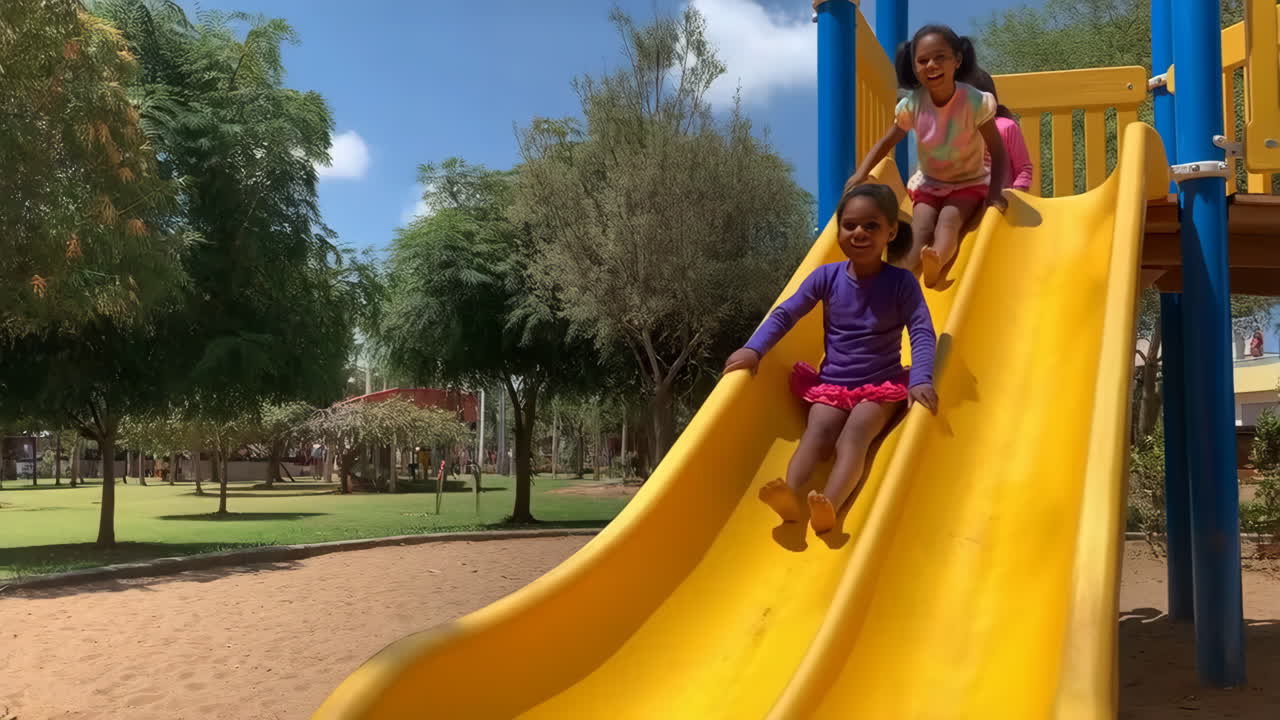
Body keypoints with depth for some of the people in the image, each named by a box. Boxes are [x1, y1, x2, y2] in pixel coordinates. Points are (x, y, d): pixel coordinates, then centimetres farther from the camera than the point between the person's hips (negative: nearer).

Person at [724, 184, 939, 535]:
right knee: (818, 430, -26)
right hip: (830, 383, 2)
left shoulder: (901, 282, -7)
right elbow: (784, 314, 2)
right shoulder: (827, 276, -1)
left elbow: (922, 332, -14)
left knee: (854, 434, -29)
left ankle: (829, 506, -52)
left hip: (882, 385, -2)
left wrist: (920, 380, -31)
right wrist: (753, 349, -13)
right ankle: (789, 496, -51)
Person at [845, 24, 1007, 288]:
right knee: (920, 229, -24)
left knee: (949, 220, -32)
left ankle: (936, 263, -59)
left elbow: (998, 152, -14)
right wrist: (861, 174, -14)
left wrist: (994, 193, -26)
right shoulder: (912, 104, -13)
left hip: (969, 183, -2)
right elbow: (887, 141, 1)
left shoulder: (975, 102, -21)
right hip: (929, 183, 2)